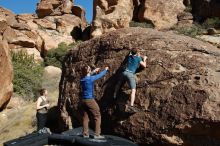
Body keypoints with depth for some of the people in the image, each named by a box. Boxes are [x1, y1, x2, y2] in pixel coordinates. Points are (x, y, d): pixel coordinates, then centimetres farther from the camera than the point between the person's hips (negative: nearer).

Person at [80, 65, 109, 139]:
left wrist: (94, 71, 32)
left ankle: (85, 134, 15)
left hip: (83, 100, 7)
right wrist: (105, 70, 18)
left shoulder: (82, 79, 3)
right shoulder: (91, 79, -15)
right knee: (97, 116, 3)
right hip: (90, 100, -7)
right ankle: (97, 134, 2)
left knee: (85, 117, 12)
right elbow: (100, 75, 1)